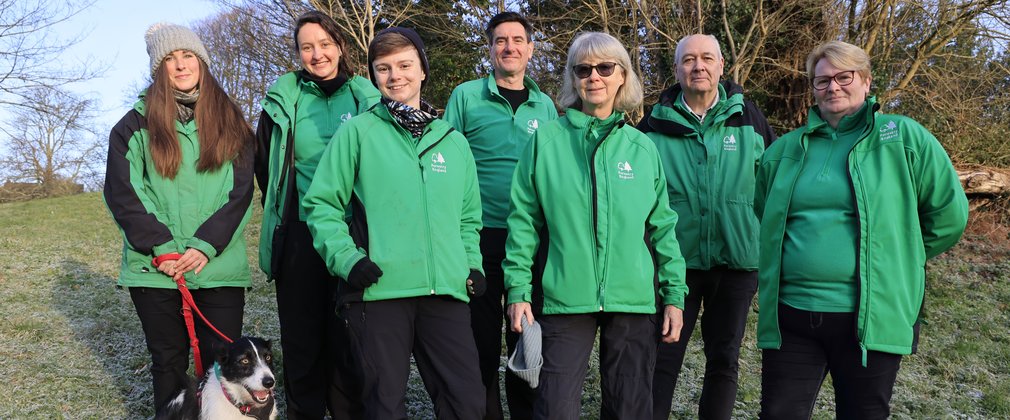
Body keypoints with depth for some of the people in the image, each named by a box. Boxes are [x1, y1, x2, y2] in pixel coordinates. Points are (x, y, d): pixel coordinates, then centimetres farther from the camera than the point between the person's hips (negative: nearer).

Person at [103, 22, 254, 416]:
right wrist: (162, 247, -11)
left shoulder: (229, 122, 8)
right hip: (156, 267, 0)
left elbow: (241, 192, 0)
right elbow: (121, 193, -1)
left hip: (219, 265, 0)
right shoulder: (136, 124, 6)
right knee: (168, 364, 11)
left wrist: (206, 245, -12)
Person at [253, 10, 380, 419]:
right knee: (301, 337, 7)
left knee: (348, 336, 3)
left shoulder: (365, 98, 5)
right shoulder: (282, 101, 6)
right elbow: (264, 167, 17)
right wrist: (279, 211, 14)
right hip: (298, 236, 1)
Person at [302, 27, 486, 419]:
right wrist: (347, 259, -9)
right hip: (379, 289, -3)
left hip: (447, 292, 3)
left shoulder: (454, 142, 16)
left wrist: (473, 265, 8)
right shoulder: (357, 131, 5)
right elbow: (321, 204, 3)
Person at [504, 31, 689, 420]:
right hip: (565, 299, -2)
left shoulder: (642, 147, 7)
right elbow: (524, 222, 0)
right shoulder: (547, 140, 1)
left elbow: (662, 227, 9)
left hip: (634, 300, 2)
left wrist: (674, 294, 5)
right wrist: (518, 290, -5)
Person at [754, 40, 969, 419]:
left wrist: (898, 260, 9)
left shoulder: (904, 137, 1)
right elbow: (763, 221, 25)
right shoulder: (784, 150, 10)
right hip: (790, 316, 2)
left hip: (872, 318, -2)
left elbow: (948, 213, 4)